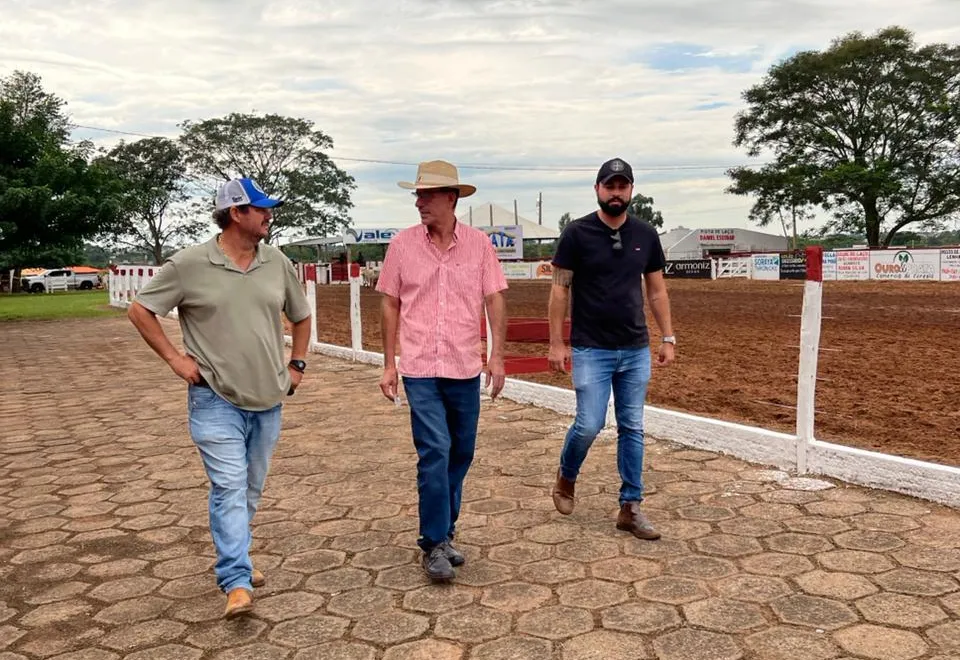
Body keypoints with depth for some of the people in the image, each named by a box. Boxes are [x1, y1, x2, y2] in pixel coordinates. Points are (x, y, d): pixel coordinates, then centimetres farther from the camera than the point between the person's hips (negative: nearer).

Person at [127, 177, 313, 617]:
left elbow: (301, 317, 18)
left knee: (251, 489, 15)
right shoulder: (190, 264, -8)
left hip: (268, 401, 5)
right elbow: (140, 310, 0)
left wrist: (296, 364, 11)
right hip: (216, 400, -5)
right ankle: (236, 582, -6)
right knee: (229, 488, -10)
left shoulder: (277, 263, 4)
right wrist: (175, 358, -5)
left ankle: (232, 562, 34)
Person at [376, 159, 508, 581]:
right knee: (434, 452, -9)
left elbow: (494, 300, 3)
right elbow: (390, 305, 4)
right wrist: (389, 364, 3)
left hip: (466, 369, 2)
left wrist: (497, 356, -4)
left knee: (461, 454, 11)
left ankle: (443, 533, 29)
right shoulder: (403, 244, 0)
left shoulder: (479, 244, 1)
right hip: (420, 369, -2)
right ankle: (435, 545, 4)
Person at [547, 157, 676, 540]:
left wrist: (668, 338, 7)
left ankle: (630, 508, 17)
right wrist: (556, 343, -8)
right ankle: (566, 478, 25)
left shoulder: (645, 235, 6)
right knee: (589, 424, -6)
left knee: (632, 428, 7)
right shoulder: (577, 233, -5)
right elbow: (559, 289, -4)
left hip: (636, 350, 4)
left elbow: (656, 290, 11)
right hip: (591, 350, -4)